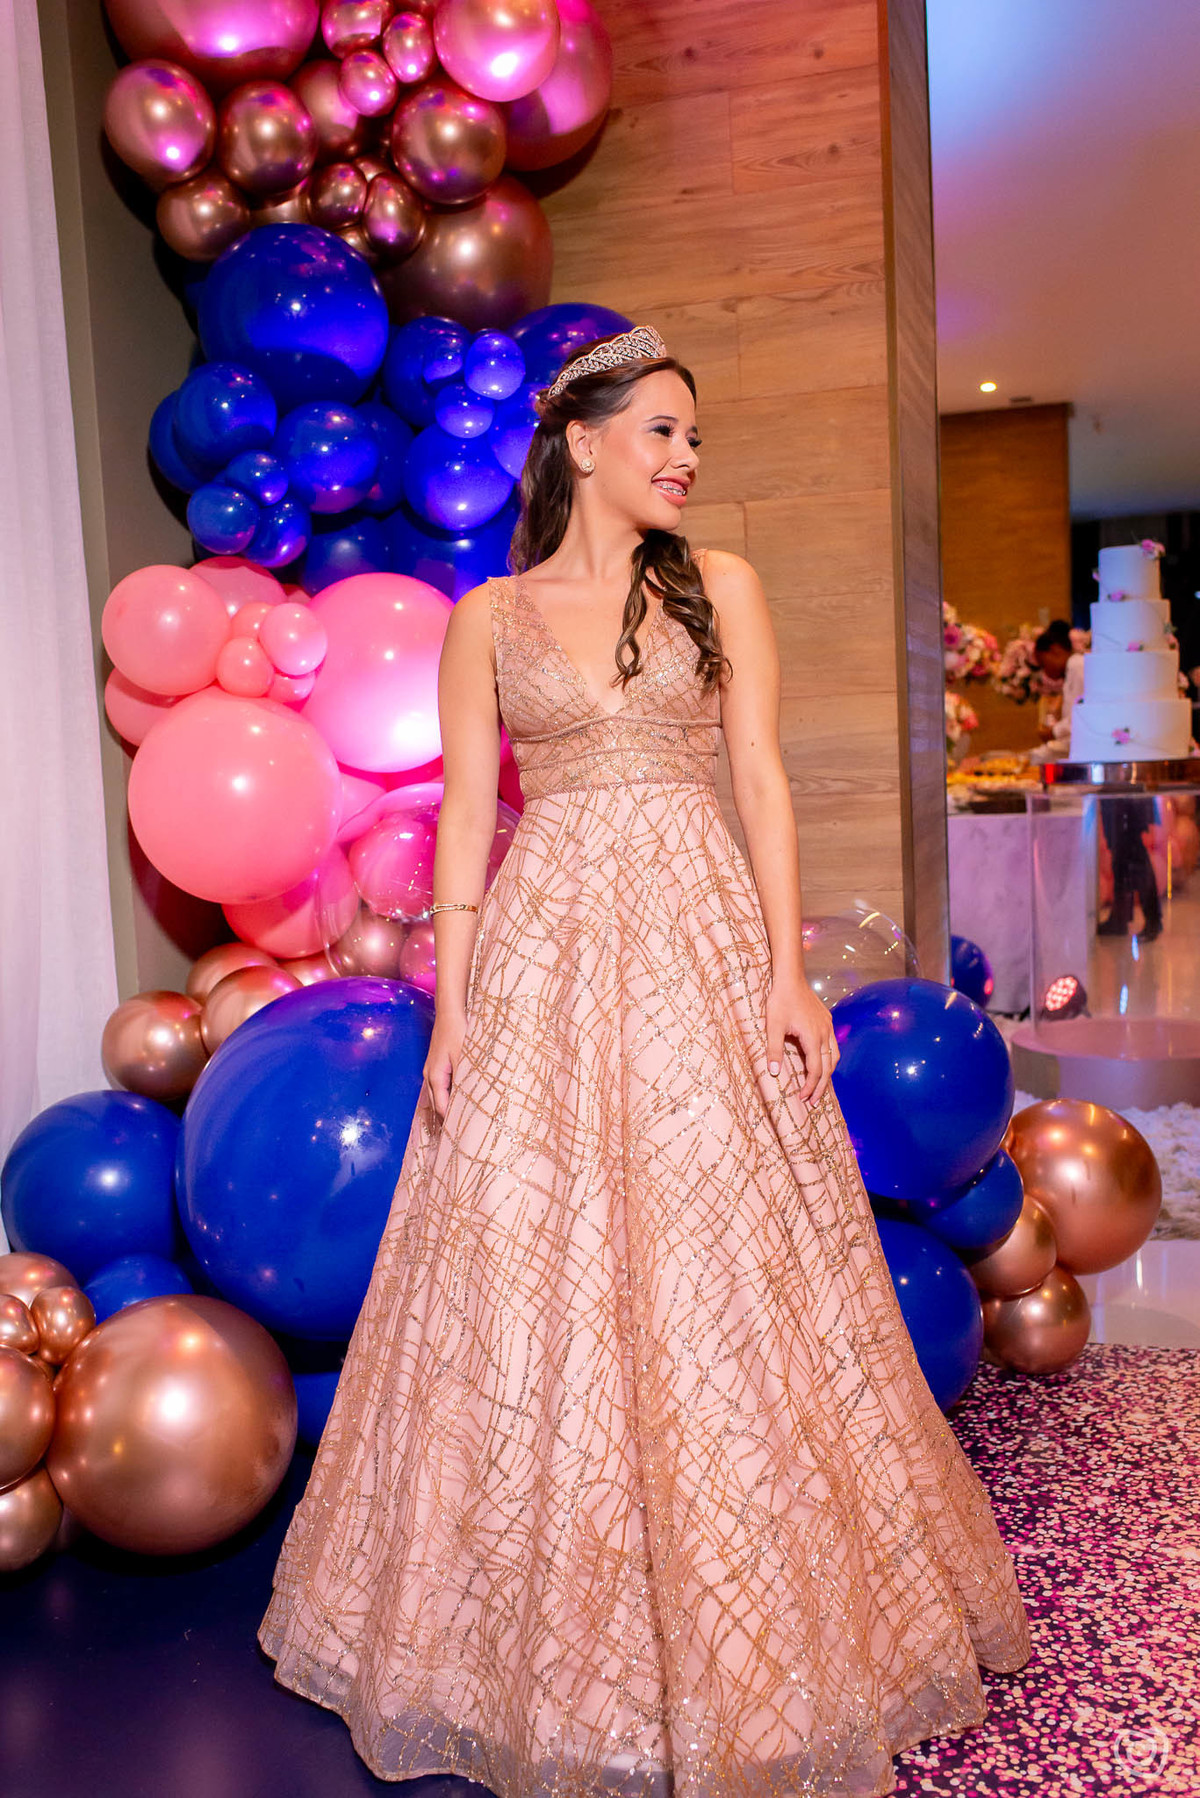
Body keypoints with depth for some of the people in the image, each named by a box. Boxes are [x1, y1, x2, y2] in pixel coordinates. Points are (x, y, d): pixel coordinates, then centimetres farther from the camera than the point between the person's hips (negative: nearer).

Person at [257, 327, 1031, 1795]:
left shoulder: (717, 586, 8)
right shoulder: (486, 618, 8)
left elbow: (762, 780, 2)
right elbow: (464, 813, 4)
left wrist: (787, 967, -7)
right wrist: (449, 1006, -3)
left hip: (699, 938, 0)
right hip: (540, 952, 0)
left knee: (720, 1272, 3)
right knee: (533, 1280, 3)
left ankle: (744, 1649, 22)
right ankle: (554, 1633, 22)